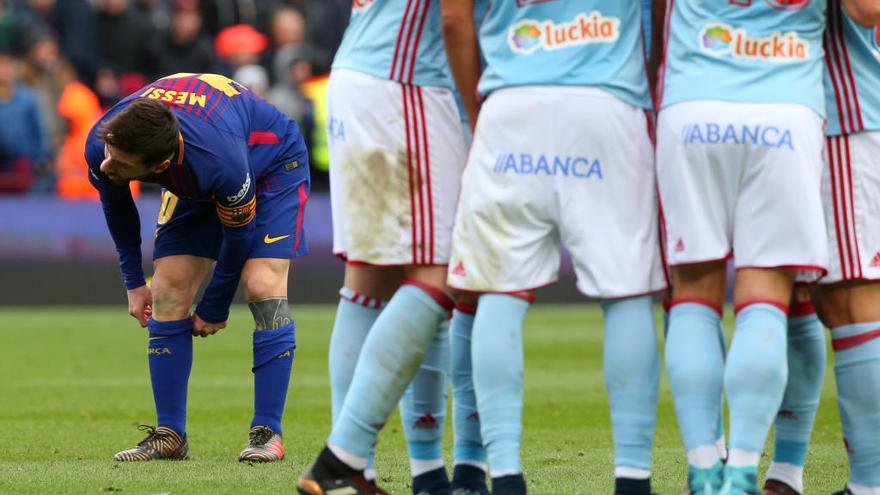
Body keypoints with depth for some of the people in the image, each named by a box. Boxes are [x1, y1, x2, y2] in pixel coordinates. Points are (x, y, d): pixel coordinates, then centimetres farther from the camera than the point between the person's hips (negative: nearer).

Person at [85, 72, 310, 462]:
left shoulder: (220, 163, -47)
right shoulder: (101, 146, -32)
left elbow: (238, 235, -25)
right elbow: (115, 205, -6)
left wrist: (214, 310, -12)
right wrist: (133, 282, 2)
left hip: (272, 163, -5)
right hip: (195, 183, 5)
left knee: (262, 285, -22)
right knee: (168, 291, -9)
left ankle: (268, 433, -17)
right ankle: (170, 435, -3)